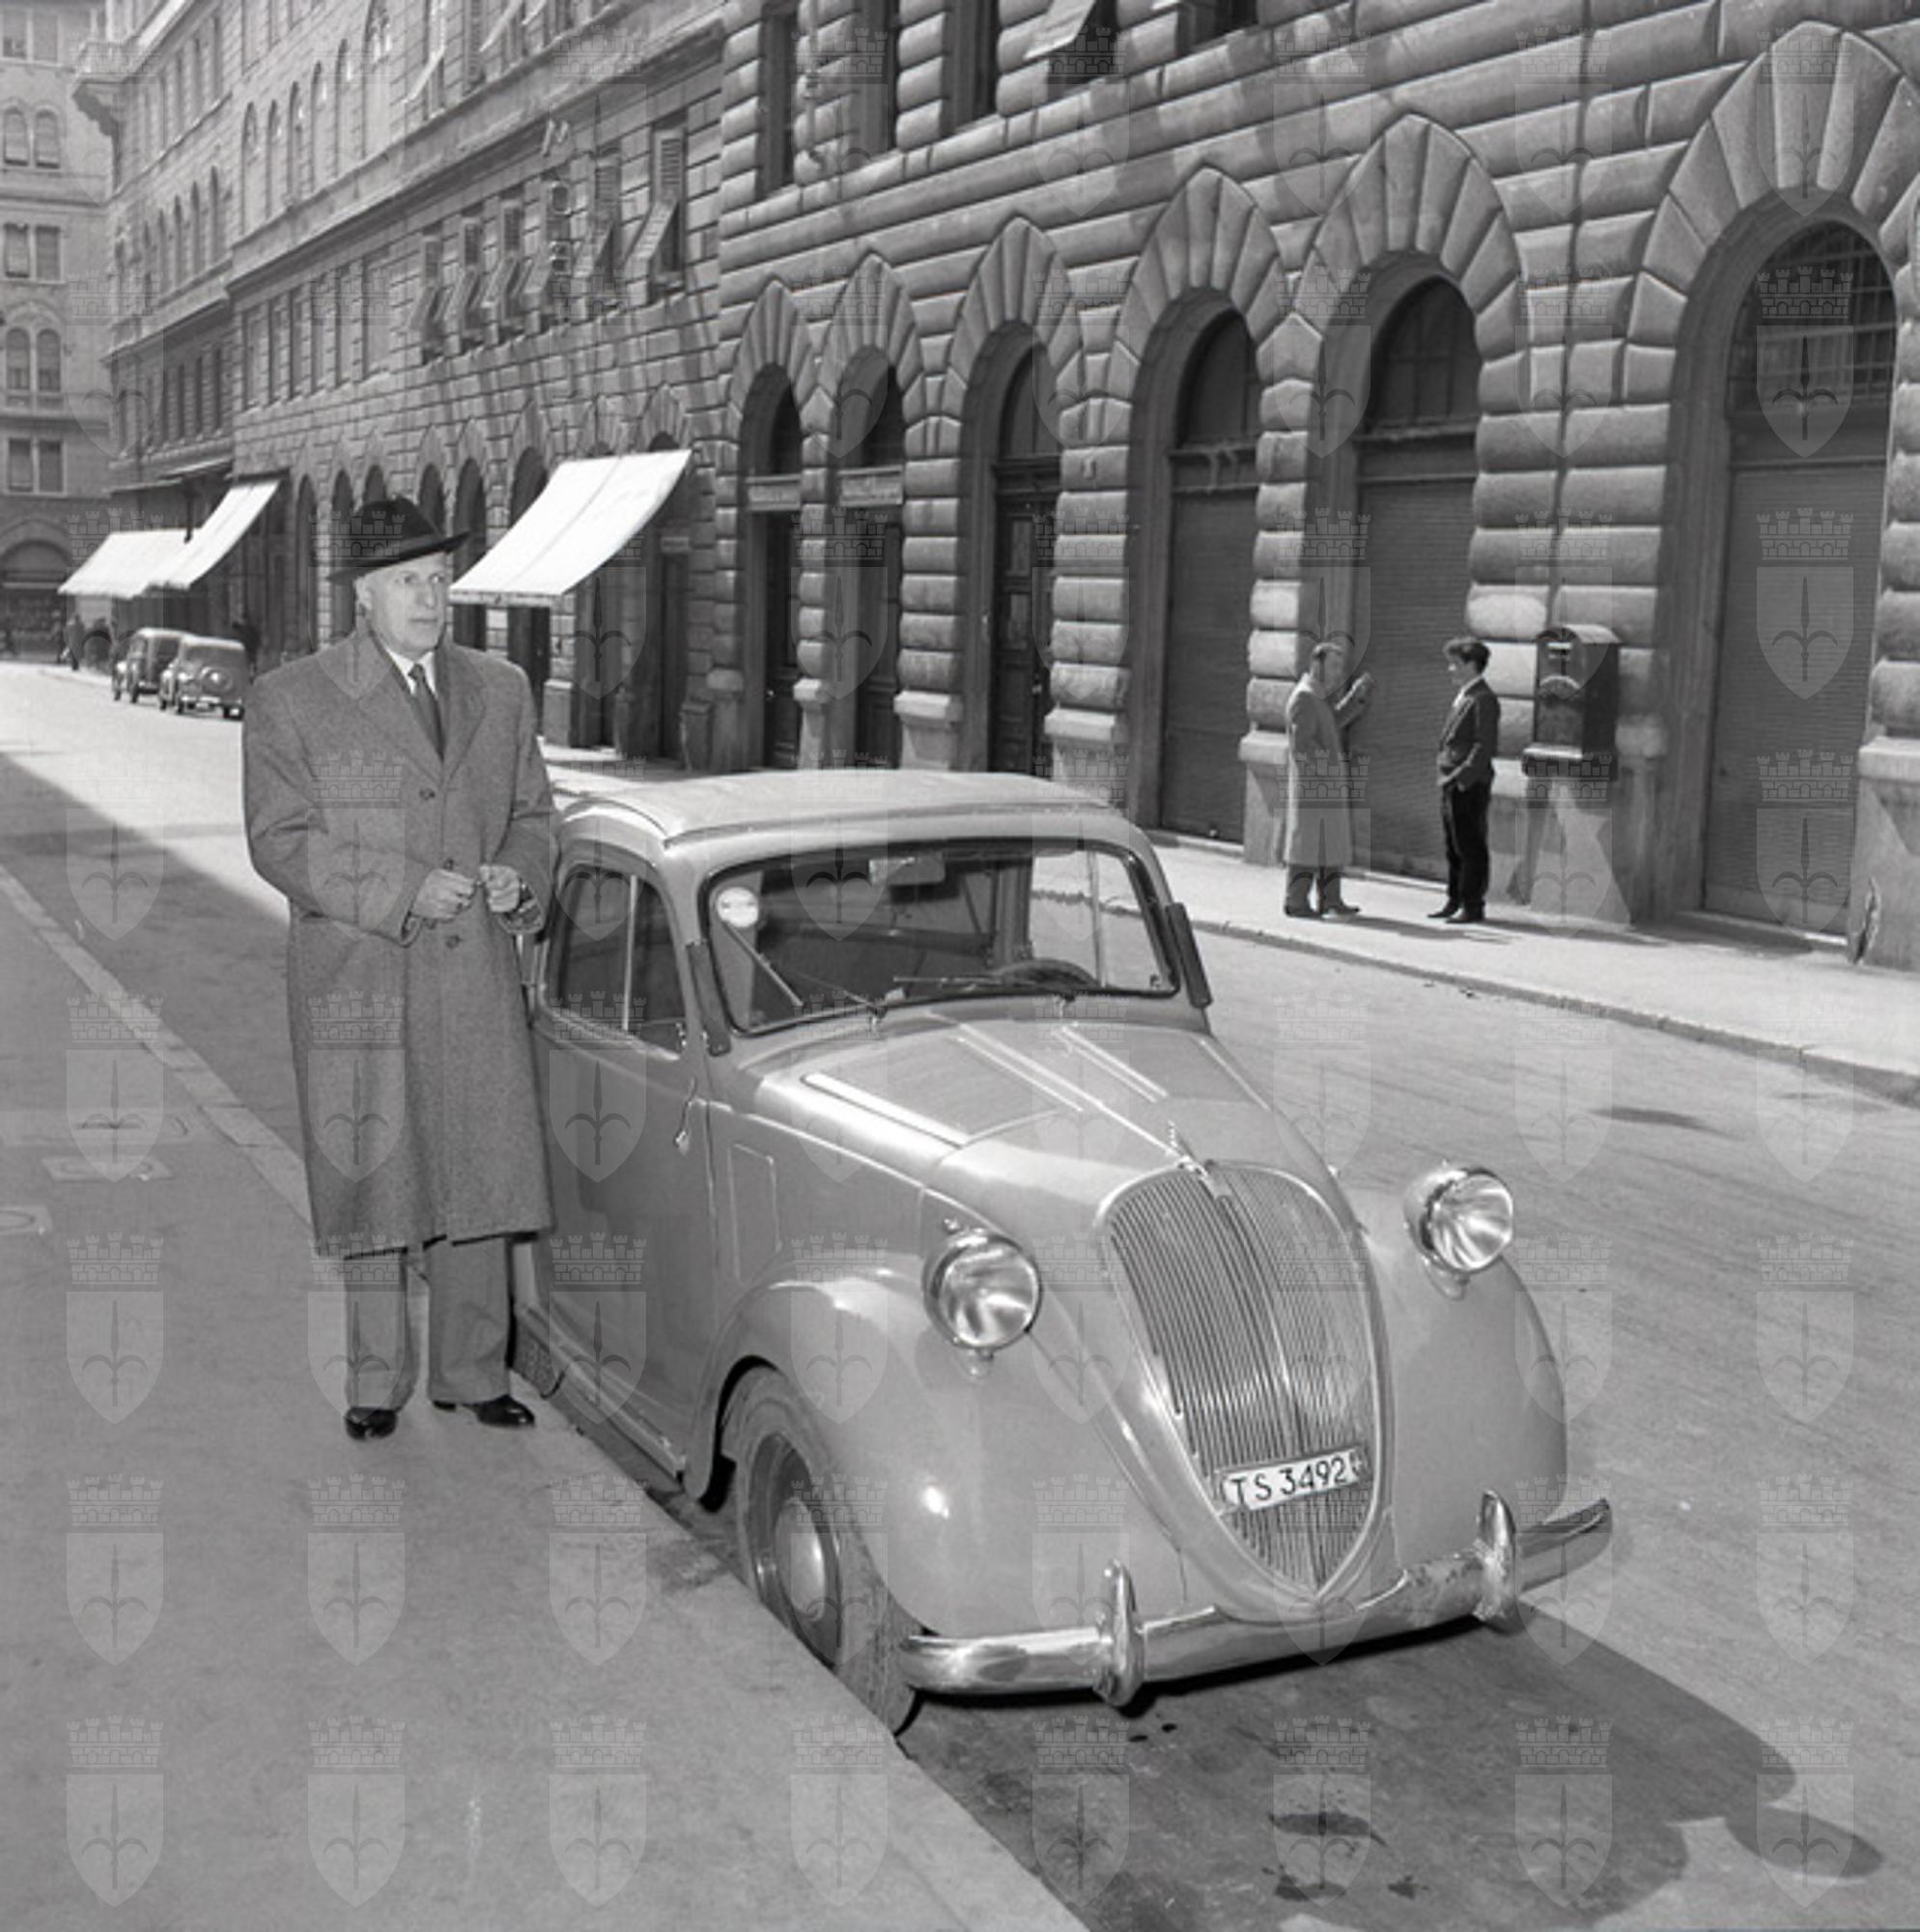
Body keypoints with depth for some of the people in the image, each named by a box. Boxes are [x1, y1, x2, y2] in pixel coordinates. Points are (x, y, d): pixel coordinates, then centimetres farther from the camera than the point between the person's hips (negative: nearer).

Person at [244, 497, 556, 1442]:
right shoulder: (290, 701, -2)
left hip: (477, 978, 3)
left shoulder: (499, 690, 11)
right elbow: (279, 841, -7)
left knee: (480, 1174, 6)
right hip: (358, 983, -3)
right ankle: (377, 1381, 18)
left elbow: (532, 812, 16)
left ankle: (472, 1372, 20)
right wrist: (402, 892, -17)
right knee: (373, 1177, 4)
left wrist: (521, 878, -6)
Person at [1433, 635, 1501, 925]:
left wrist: (1460, 777, -22)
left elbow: (1486, 745, -18)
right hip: (1452, 784, 9)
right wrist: (1449, 780, 15)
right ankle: (1455, 901, 20)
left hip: (1469, 785, -9)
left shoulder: (1483, 699, -11)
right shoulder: (1463, 696, 18)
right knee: (1454, 847, 13)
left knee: (1471, 848, -5)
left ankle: (1473, 906, -1)